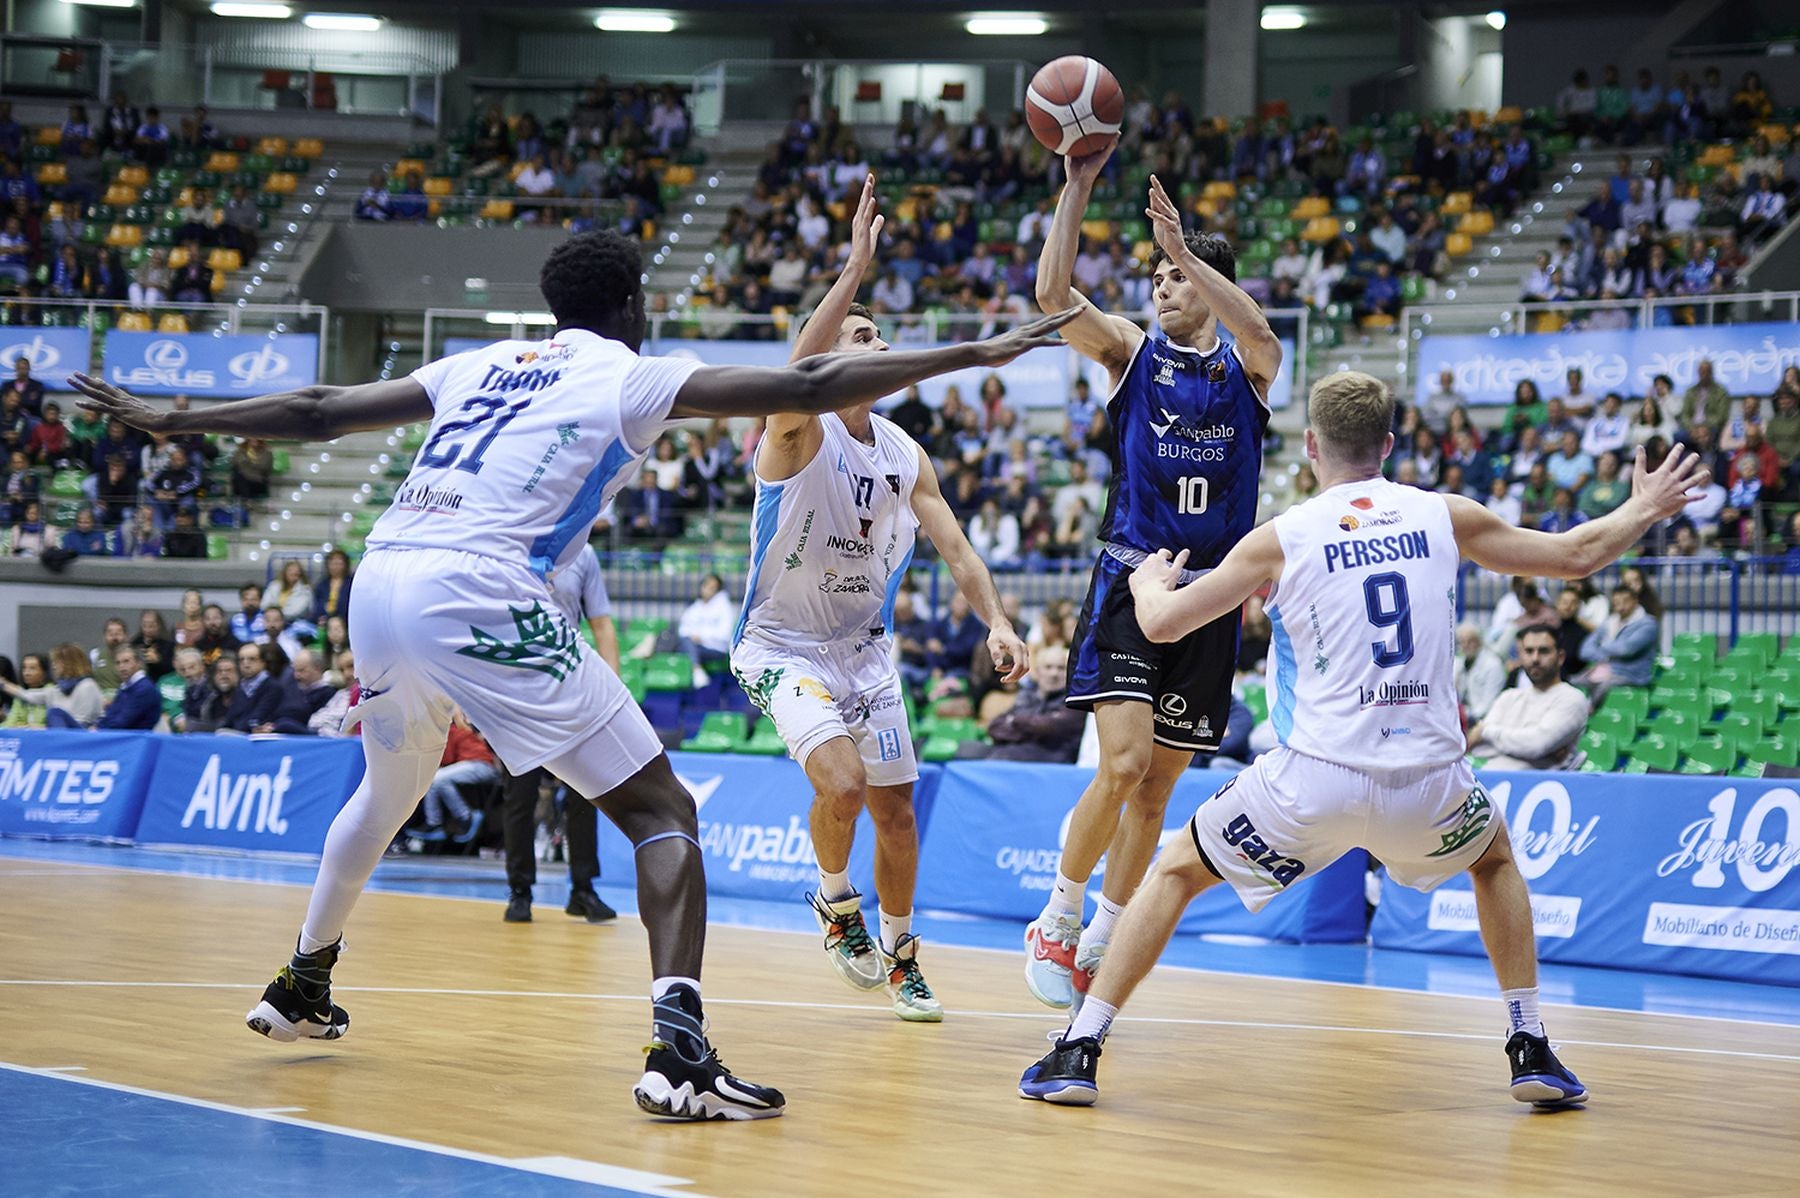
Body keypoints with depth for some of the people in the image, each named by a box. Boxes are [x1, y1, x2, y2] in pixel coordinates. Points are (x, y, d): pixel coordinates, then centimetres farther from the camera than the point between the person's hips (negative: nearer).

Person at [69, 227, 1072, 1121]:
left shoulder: (481, 366, 24)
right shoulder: (634, 377, 8)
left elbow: (314, 413, 25)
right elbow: (807, 389, -1)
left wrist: (163, 420, 35)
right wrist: (971, 355, 1)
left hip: (382, 581, 7)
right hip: (480, 594, -7)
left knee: (390, 789, 35)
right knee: (662, 811, -4)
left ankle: (301, 988, 50)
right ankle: (679, 1049, -22)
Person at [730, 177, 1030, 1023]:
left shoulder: (906, 456, 2)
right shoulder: (799, 433, -18)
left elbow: (954, 547, 1)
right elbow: (795, 372, -41)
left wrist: (996, 622, -17)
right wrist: (855, 270, -47)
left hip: (865, 647, 6)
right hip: (782, 646, -6)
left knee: (894, 807, 8)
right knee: (842, 780, -26)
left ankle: (899, 953, 29)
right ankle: (835, 900, 3)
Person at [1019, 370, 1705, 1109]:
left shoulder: (1283, 537, 2)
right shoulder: (1446, 517, 8)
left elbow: (1162, 624, 8)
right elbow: (1576, 555, 20)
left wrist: (1149, 583, 32)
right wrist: (1645, 510, 40)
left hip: (1315, 779, -2)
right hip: (1428, 783, 2)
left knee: (1177, 870, 18)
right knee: (1495, 857, 35)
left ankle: (1078, 1052, 9)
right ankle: (1531, 1051, 28)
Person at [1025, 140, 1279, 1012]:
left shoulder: (1247, 367, 6)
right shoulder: (1131, 352, 5)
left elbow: (1258, 330, -19)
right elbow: (1052, 292, -11)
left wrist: (1184, 248, -27)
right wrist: (1078, 184, -19)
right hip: (1131, 581, -2)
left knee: (1156, 786, 7)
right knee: (1123, 764, -18)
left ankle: (1095, 950, 19)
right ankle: (1055, 924, 0)